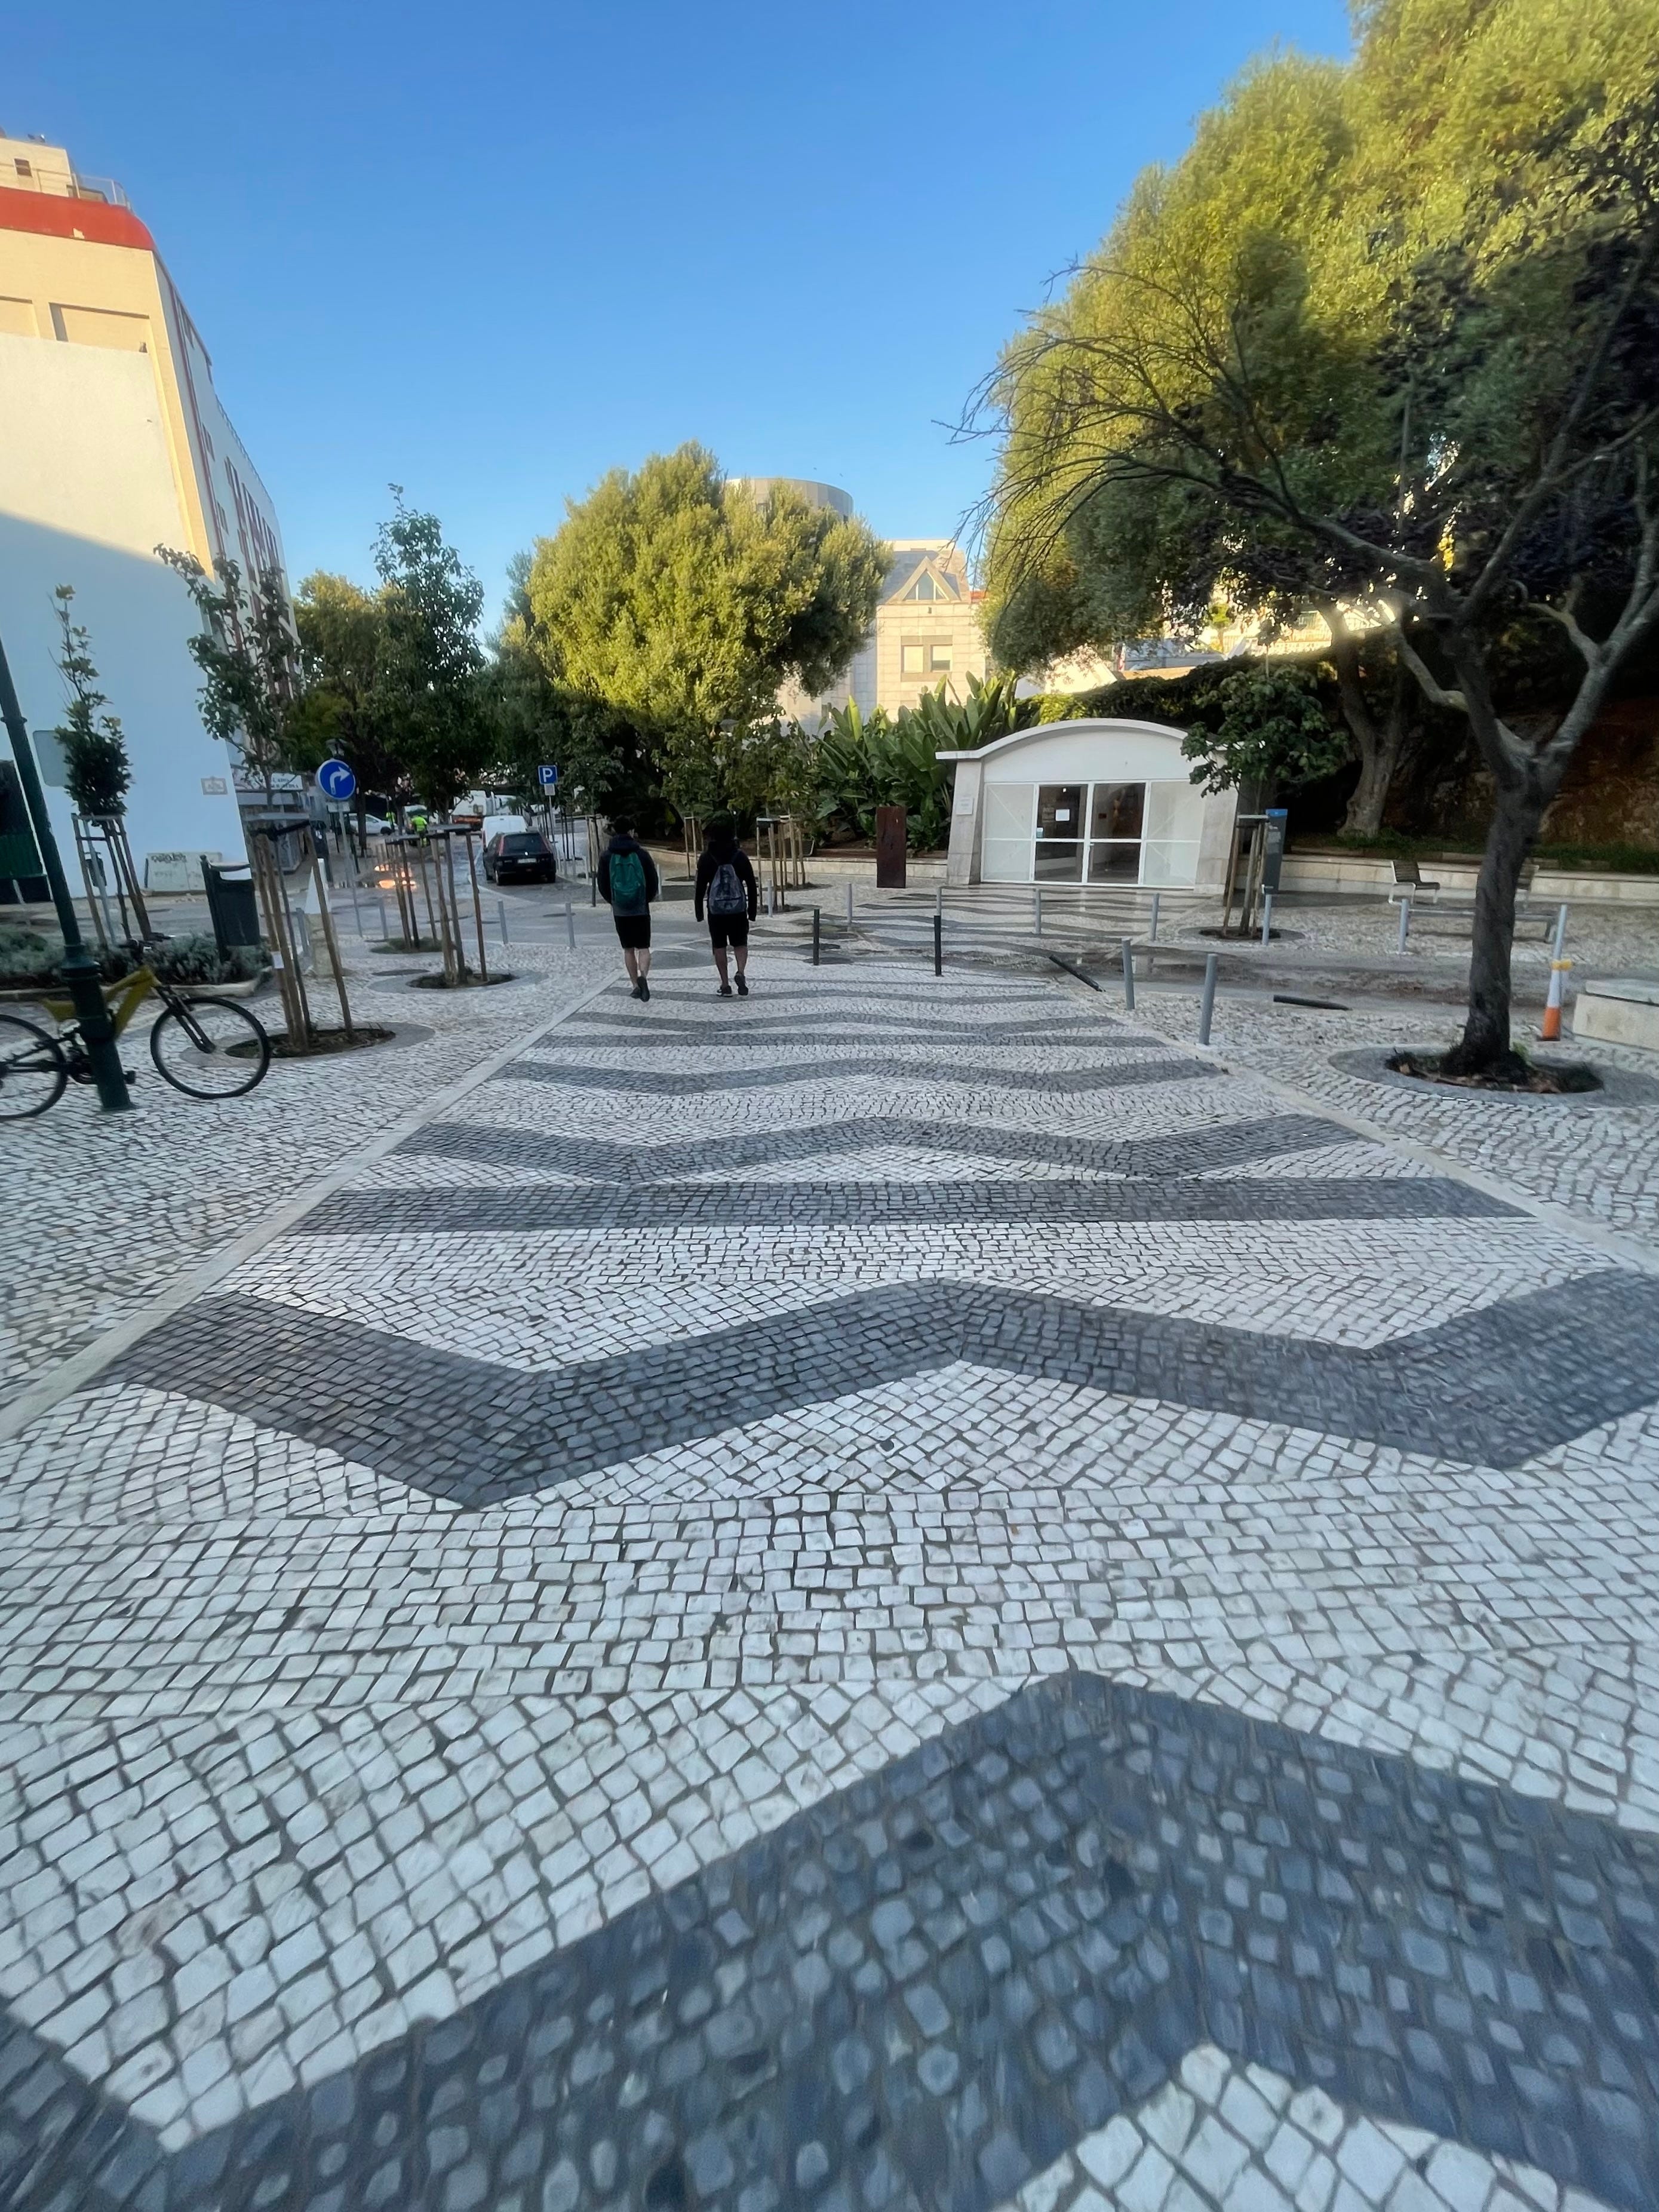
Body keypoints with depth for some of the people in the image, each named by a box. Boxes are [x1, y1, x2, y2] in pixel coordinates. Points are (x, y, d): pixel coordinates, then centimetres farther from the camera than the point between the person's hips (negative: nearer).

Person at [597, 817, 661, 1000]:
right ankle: (643, 976, -22)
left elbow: (603, 885, 2)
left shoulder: (606, 856, -2)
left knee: (628, 949, 11)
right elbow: (654, 881, -2)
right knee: (644, 947, 3)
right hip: (641, 909, -1)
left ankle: (636, 986, 11)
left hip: (620, 911, 1)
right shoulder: (641, 854, -4)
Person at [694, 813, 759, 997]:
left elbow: (701, 887, -3)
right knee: (741, 944, 12)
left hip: (716, 909, -1)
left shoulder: (706, 858, -4)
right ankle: (741, 973, -14)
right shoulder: (740, 856, -2)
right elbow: (751, 885, -1)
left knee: (719, 947, 8)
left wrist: (699, 911, 5)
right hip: (738, 908, 1)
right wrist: (753, 910, 6)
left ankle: (725, 985, 8)